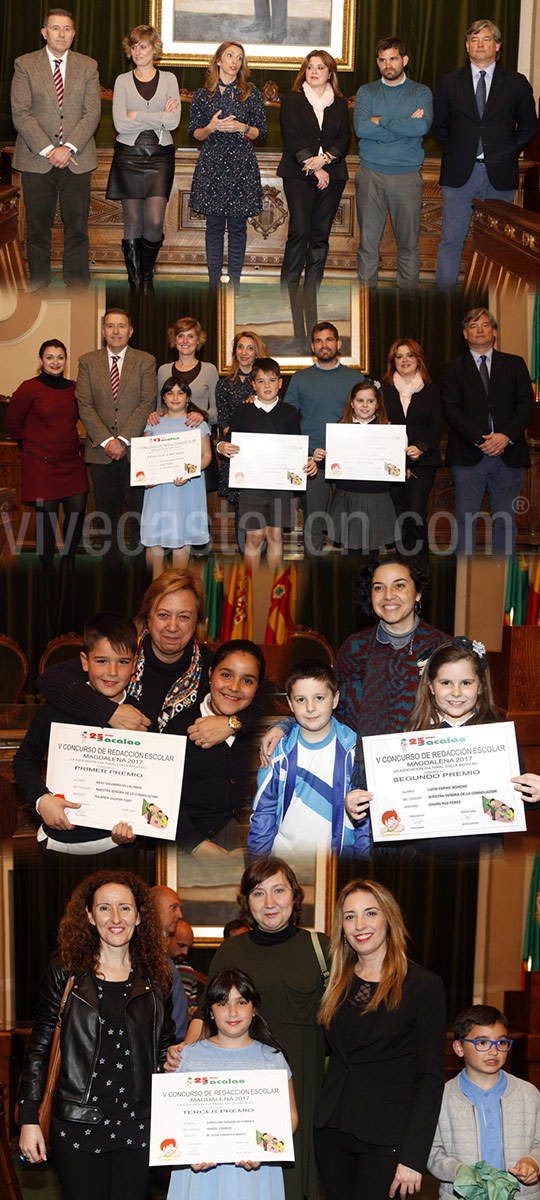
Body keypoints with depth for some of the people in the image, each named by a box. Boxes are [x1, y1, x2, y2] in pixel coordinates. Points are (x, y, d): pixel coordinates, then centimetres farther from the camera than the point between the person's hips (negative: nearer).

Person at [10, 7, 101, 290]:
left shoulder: (88, 66, 8)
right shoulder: (25, 64, 3)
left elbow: (92, 113, 0)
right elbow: (20, 113, -5)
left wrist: (68, 148, -13)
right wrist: (47, 150, -14)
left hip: (76, 159, 1)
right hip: (36, 160, -1)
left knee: (77, 226, 3)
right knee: (38, 226, 4)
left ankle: (77, 285, 13)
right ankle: (38, 285, 15)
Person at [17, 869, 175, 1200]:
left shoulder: (156, 977, 6)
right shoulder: (66, 971, 0)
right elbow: (38, 1049, 2)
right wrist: (29, 1119, -3)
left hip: (138, 1127, 2)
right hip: (78, 1125, -2)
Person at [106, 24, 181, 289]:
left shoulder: (168, 79, 7)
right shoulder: (123, 81, 5)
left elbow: (174, 121, -6)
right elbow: (120, 123, -6)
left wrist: (137, 115, -7)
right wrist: (158, 119, -7)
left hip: (160, 155, 0)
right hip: (129, 154, 0)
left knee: (155, 220, -10)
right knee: (133, 222, 0)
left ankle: (147, 275, 12)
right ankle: (135, 281, 9)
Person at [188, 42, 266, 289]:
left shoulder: (251, 94, 6)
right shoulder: (202, 95, 7)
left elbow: (261, 132, 6)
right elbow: (194, 134, 8)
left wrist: (241, 127, -12)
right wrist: (211, 127, -12)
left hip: (241, 166, 0)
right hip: (211, 164, 0)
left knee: (237, 226, 0)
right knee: (214, 225, 2)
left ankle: (234, 283, 7)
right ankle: (214, 282, 9)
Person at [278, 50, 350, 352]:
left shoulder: (340, 104, 17)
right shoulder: (291, 100, 9)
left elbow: (345, 139, 7)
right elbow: (292, 137, -2)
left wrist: (325, 158, -12)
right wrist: (313, 168, -11)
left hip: (332, 176, 3)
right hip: (299, 175, -3)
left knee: (321, 236, 1)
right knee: (299, 231, -15)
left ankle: (311, 291, 6)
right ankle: (288, 291, -17)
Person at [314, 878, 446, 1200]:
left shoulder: (424, 985, -8)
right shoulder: (337, 982, 8)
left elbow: (432, 1077, -10)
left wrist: (414, 1157, -14)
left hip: (387, 1137, -5)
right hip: (332, 1130, 5)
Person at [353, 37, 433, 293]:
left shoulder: (421, 92, 7)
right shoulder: (366, 92, 10)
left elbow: (423, 126, -13)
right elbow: (361, 128, -9)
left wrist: (381, 120, -9)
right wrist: (405, 126, -9)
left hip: (408, 176, -1)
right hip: (371, 175, 1)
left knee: (409, 241, 3)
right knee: (367, 241, 1)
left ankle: (407, 290, 12)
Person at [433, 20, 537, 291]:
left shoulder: (517, 83, 4)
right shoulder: (450, 82, 6)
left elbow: (528, 126, 13)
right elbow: (439, 126, 15)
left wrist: (508, 153, 6)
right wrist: (457, 152, 8)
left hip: (499, 175, 0)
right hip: (459, 174, 0)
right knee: (451, 239, 0)